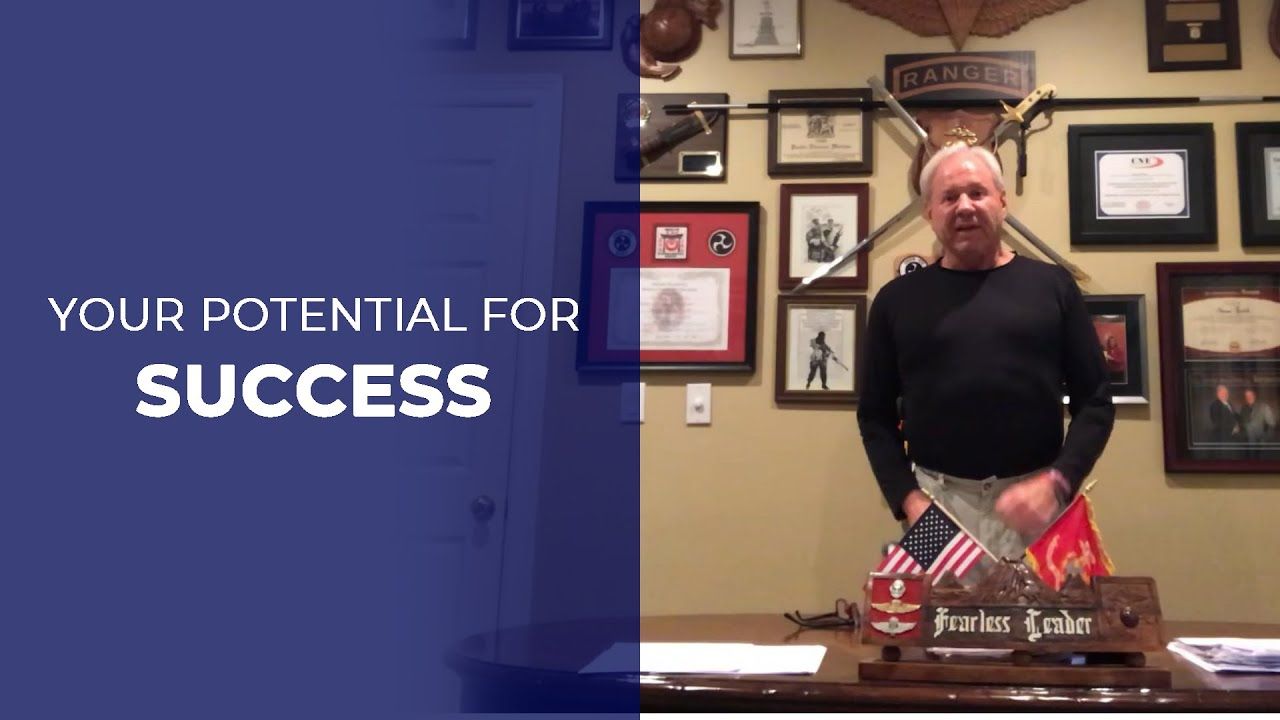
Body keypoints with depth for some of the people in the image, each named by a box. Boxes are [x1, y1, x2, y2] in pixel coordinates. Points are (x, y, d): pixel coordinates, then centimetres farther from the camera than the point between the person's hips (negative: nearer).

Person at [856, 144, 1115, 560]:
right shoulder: (897, 300, 6)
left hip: (1037, 500, 0)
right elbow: (875, 415, 7)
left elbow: (1094, 401, 4)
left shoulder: (1051, 286, 5)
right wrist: (908, 499, -6)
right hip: (937, 501, 0)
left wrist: (1057, 482, -10)